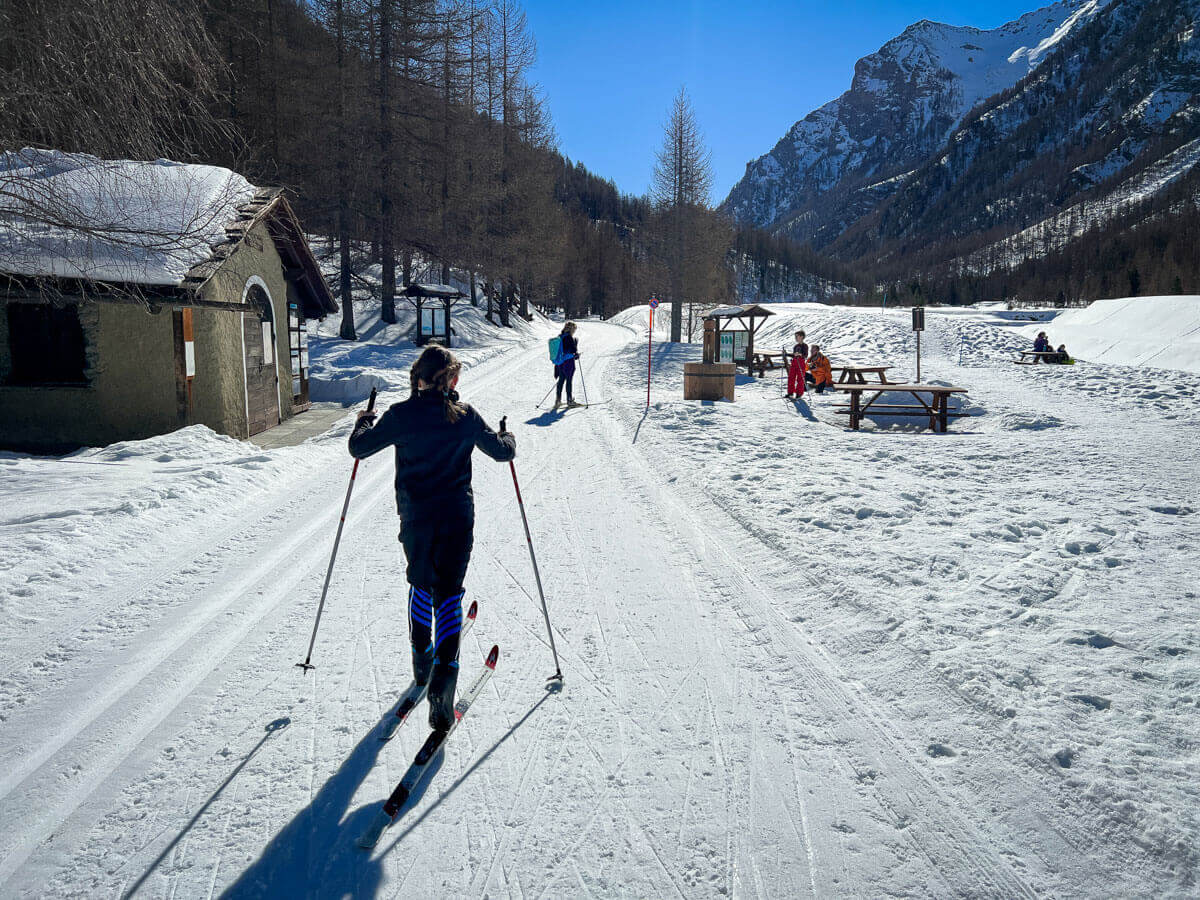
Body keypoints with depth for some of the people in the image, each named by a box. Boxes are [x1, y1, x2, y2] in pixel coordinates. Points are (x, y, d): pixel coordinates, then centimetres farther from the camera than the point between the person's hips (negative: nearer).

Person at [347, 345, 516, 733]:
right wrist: (508, 437, 32)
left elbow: (360, 447, 3)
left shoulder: (402, 414, -6)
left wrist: (363, 422, 23)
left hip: (416, 518, 1)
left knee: (421, 585, 23)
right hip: (458, 517, -1)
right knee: (448, 593, 3)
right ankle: (443, 676, -12)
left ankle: (422, 661, 33)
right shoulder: (465, 416, -3)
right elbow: (501, 451, 9)